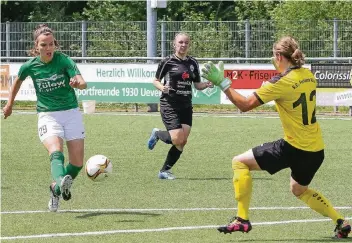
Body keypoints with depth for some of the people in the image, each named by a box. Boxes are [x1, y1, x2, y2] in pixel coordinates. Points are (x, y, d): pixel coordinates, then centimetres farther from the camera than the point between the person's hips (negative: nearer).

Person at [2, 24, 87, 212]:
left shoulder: (63, 60, -11)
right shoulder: (30, 66, -5)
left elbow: (83, 83, -24)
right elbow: (18, 80, 18)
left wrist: (78, 82, -47)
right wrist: (10, 103, 26)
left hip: (71, 112, 1)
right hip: (47, 115, -1)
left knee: (77, 163, -1)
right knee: (56, 153, -30)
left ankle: (57, 189, 26)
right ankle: (60, 183, -57)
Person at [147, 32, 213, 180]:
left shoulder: (193, 63, 10)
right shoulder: (168, 62, -4)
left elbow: (197, 85, 15)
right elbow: (155, 81, 2)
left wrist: (207, 84, -6)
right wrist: (162, 88, -19)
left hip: (186, 106, 5)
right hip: (169, 105, -5)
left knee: (183, 141, -4)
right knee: (177, 139, -17)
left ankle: (164, 171, 10)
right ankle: (157, 134, 15)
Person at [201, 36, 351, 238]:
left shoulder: (282, 83, -16)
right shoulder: (309, 76, 4)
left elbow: (245, 104, -16)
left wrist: (222, 82, -11)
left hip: (295, 149, -7)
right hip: (316, 150, 8)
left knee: (240, 162, 2)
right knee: (300, 190, 33)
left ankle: (242, 219, -1)